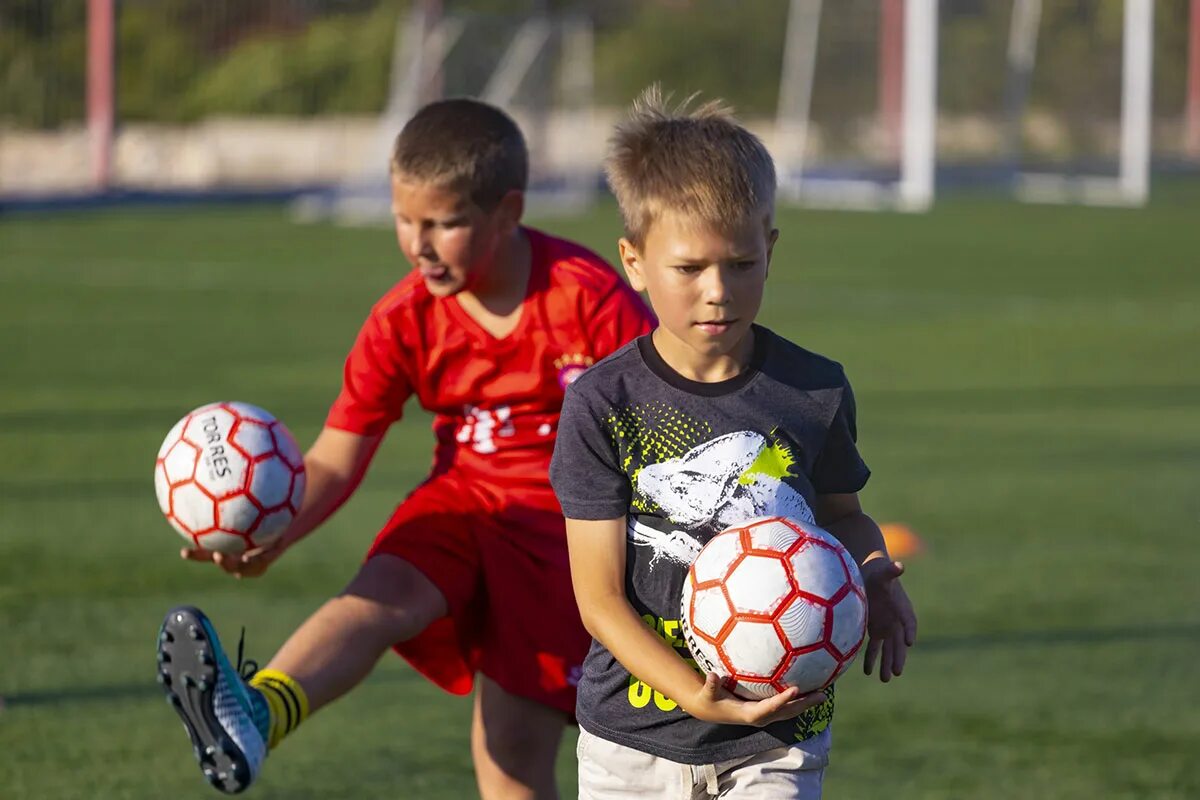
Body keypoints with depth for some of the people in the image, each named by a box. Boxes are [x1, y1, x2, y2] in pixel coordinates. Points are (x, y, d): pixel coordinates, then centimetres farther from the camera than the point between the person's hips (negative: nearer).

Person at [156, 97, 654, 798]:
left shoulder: (591, 298, -16)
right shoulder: (405, 320, -6)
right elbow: (334, 461, -7)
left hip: (566, 518, -3)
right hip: (463, 499, 3)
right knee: (382, 594, -30)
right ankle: (254, 716, -57)